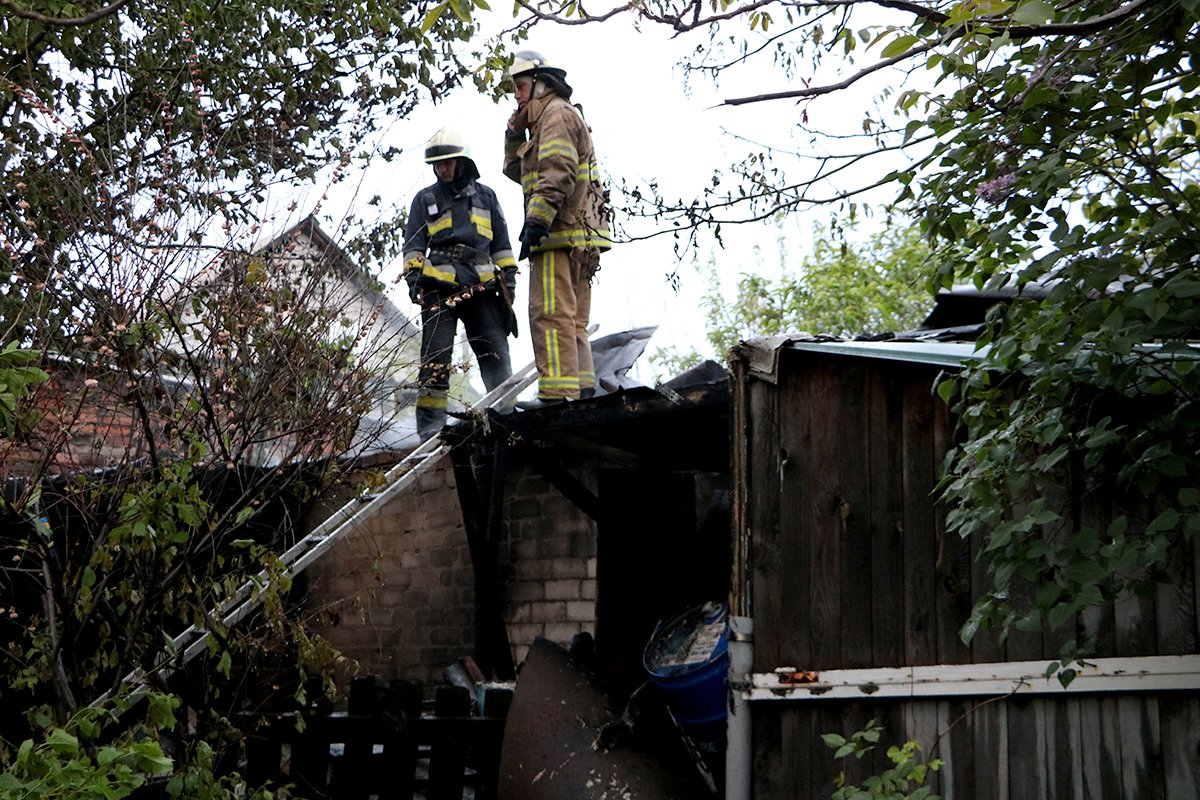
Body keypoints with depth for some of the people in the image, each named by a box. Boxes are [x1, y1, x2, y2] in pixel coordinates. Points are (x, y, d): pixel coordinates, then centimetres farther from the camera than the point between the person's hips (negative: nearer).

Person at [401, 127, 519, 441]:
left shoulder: (485, 195, 18)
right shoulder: (425, 199, 14)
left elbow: (501, 242, 20)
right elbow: (413, 243, 11)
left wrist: (508, 275, 11)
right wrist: (413, 276, -3)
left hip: (481, 286, 2)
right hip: (439, 287, -1)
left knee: (496, 351, -4)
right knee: (436, 354, -4)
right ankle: (430, 422, -3)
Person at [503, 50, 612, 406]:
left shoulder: (557, 113, -4)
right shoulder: (550, 118, 29)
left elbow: (557, 174, -18)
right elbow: (515, 170, 32)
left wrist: (536, 220, -24)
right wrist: (515, 132, 19)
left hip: (559, 233, -11)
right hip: (578, 238, 11)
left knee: (550, 313, -15)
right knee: (571, 319, 11)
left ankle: (558, 393, -19)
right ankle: (581, 389, 12)